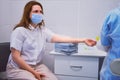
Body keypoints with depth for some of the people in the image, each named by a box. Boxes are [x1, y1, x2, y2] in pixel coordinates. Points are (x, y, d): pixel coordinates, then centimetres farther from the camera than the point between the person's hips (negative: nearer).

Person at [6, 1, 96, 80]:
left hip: (37, 65, 5)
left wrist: (83, 40, -22)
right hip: (18, 68, -5)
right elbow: (15, 56, -16)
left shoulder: (43, 30, 2)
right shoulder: (19, 31, -15)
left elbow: (58, 38, -12)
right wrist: (33, 72, -17)